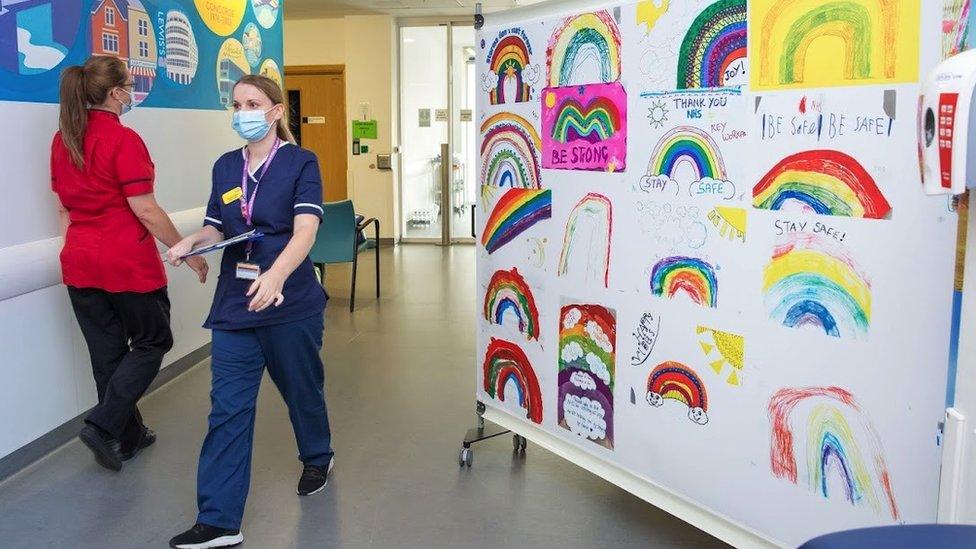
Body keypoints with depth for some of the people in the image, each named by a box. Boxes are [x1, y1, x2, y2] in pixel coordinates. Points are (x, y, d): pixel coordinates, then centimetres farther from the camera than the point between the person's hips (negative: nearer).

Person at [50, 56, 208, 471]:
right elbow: (145, 210, -17)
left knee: (107, 351, 15)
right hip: (127, 262, -7)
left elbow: (62, 207, 14)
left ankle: (128, 436, 27)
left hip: (80, 264, 7)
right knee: (151, 343, 11)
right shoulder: (123, 140, -16)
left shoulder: (62, 140, 7)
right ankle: (104, 426, 0)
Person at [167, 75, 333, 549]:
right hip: (234, 305, 4)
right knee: (227, 408, -1)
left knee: (301, 388, 16)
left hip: (291, 302, -3)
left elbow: (305, 230, -21)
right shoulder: (226, 166, 7)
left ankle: (318, 458, 46)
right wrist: (191, 242, -10)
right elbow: (217, 228, 14)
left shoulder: (300, 163, -8)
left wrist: (276, 274, -39)